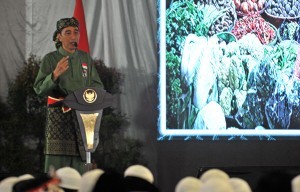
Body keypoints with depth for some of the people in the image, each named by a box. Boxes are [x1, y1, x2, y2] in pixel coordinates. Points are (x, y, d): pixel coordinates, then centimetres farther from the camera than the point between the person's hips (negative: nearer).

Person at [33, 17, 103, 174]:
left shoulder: (85, 58, 13)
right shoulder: (50, 59, 1)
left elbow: (97, 85, 15)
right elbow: (39, 89, -7)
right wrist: (55, 74, -23)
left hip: (82, 115, 4)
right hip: (58, 115, -4)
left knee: (79, 161, 0)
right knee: (56, 158, -13)